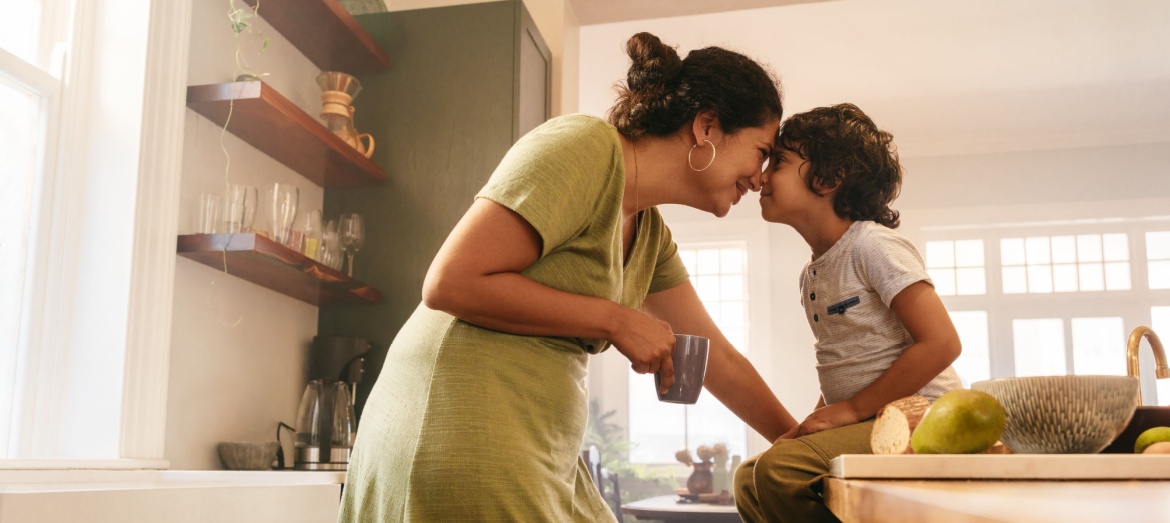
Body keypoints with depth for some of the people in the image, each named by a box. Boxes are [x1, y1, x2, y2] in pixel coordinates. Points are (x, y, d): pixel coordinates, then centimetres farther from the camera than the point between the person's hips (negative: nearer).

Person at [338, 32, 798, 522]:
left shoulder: (652, 237, 13)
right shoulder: (585, 146, -14)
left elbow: (719, 361, 21)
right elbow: (448, 282, -21)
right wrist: (615, 319, -16)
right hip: (459, 440, -9)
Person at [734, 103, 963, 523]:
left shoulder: (873, 244, -12)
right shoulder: (812, 273, 15)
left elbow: (941, 343, -20)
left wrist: (851, 409, -18)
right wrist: (815, 422, 5)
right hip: (863, 425, 9)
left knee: (780, 468, -27)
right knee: (750, 479, 4)